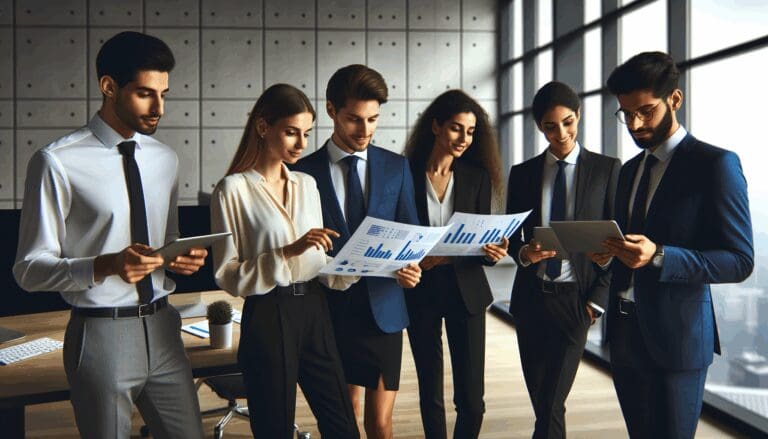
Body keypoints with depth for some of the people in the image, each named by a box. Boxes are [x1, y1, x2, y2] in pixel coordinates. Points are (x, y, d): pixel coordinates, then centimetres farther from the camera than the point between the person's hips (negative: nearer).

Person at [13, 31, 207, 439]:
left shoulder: (165, 159, 9)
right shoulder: (58, 162, -11)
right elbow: (30, 269, -10)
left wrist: (183, 257, -3)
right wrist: (106, 265, -26)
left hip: (162, 328, 6)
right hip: (101, 335, -5)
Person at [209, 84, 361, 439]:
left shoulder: (306, 184, 11)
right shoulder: (234, 189, -7)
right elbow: (227, 275, -10)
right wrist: (287, 252, -20)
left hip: (314, 311, 5)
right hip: (268, 318, -5)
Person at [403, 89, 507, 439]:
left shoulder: (478, 176, 1)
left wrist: (493, 250, -18)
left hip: (465, 290, 1)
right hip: (421, 291, -1)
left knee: (471, 399, 1)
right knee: (430, 394, 10)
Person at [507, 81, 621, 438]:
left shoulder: (606, 168, -1)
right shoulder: (522, 173, 7)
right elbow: (511, 236, 11)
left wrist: (598, 298, -6)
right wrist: (523, 253, -12)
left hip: (575, 299, -3)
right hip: (531, 297, 3)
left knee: (551, 404, -5)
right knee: (541, 401, 12)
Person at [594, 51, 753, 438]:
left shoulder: (715, 164, -9)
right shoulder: (630, 170, 13)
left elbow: (738, 261, -13)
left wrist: (658, 256, -26)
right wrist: (608, 251, -3)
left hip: (675, 334, -6)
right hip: (624, 331, 7)